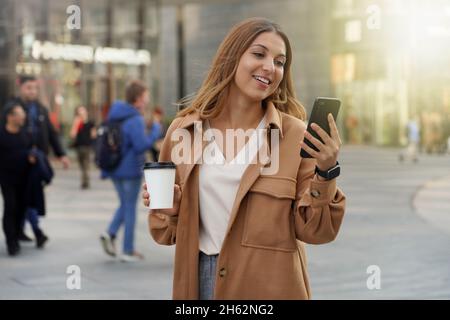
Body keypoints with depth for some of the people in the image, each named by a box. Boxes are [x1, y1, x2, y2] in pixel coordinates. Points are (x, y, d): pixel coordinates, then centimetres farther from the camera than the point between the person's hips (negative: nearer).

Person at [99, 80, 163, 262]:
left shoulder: (115, 116, 7)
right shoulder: (135, 120, -19)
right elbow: (141, 145, -26)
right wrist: (155, 133, -13)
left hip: (115, 170, 7)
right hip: (130, 170, -7)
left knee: (125, 205, 21)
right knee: (130, 208, 4)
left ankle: (110, 233, 0)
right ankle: (128, 251, 10)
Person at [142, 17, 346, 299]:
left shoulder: (297, 135, -8)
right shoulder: (184, 130, 0)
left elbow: (314, 230, -7)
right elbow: (170, 230, 8)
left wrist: (327, 172, -20)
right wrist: (166, 209, -12)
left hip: (269, 285, -2)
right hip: (200, 278, 2)